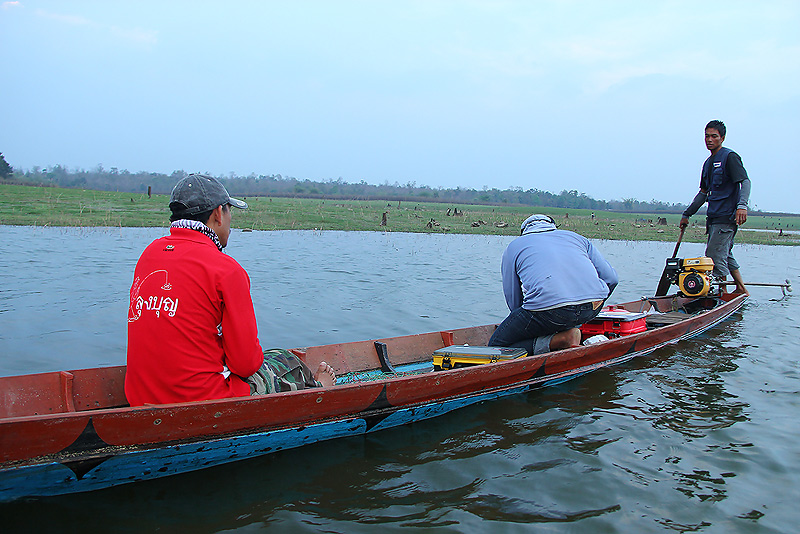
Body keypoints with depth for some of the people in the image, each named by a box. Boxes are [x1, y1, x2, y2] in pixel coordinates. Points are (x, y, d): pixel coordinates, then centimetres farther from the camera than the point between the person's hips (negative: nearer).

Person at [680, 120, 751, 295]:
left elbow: (745, 181, -18)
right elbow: (703, 193, 25)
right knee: (724, 254, 16)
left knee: (715, 255, -12)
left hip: (726, 217, -9)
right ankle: (741, 289, 26)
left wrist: (742, 205, -34)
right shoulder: (708, 163, 18)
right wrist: (687, 214, 24)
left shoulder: (729, 157, -8)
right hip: (714, 217, 9)